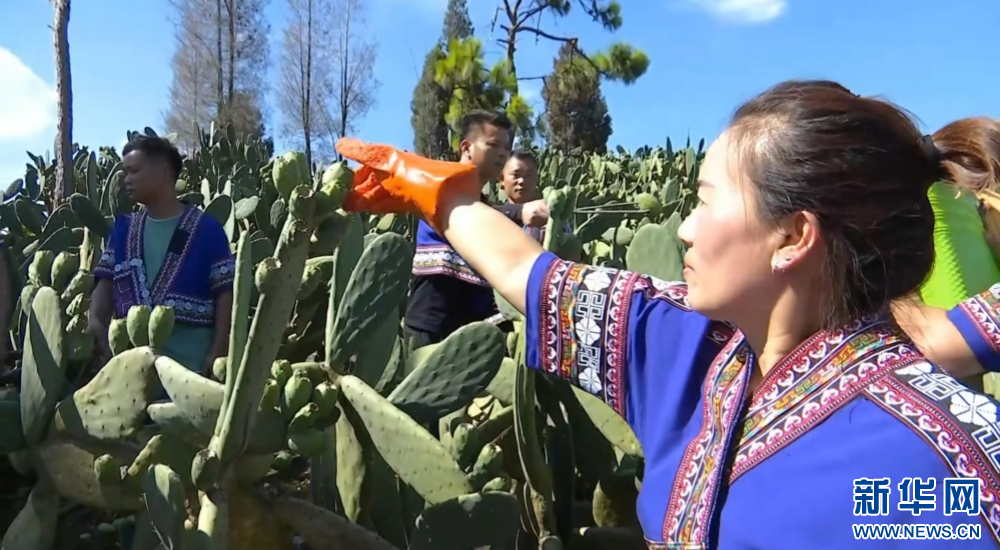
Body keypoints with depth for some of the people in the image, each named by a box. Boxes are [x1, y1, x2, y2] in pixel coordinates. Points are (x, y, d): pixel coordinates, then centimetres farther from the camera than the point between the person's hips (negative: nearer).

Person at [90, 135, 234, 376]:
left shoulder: (207, 229, -3)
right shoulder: (123, 229, 12)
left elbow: (225, 293, -5)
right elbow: (106, 282, 9)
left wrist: (218, 352, -13)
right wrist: (96, 322, -12)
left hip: (192, 363, -4)